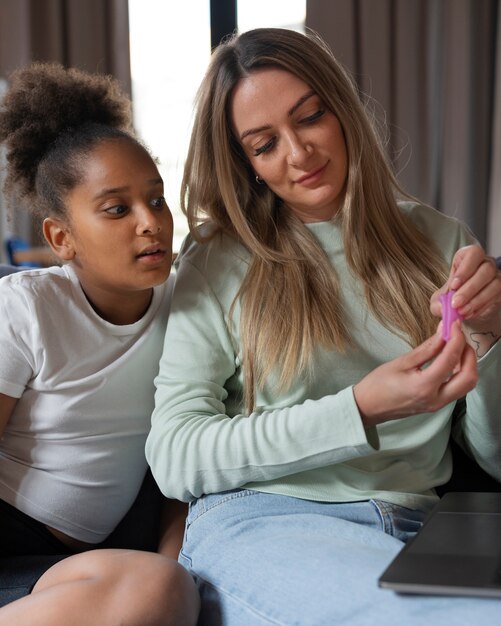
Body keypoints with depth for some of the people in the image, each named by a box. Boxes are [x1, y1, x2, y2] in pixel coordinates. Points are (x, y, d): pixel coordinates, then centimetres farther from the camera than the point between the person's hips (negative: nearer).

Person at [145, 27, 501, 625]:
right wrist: (361, 411, -15)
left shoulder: (440, 240, 12)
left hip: (412, 528, 4)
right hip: (258, 526, -3)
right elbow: (173, 456, -5)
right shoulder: (219, 260, 5)